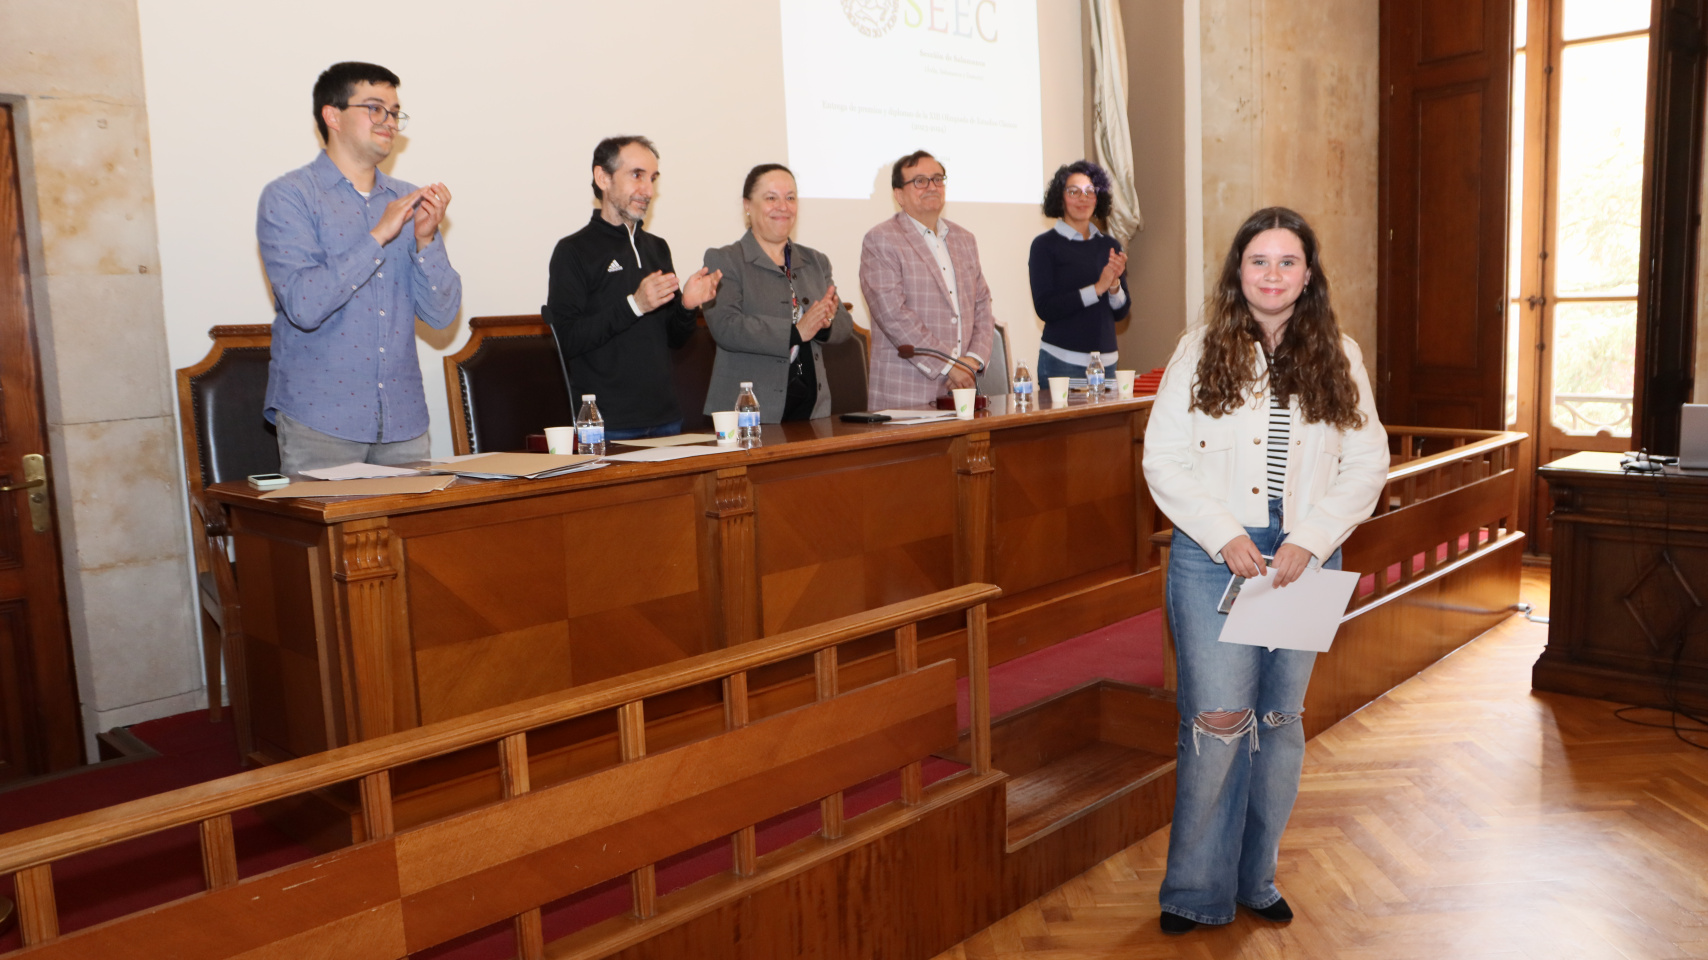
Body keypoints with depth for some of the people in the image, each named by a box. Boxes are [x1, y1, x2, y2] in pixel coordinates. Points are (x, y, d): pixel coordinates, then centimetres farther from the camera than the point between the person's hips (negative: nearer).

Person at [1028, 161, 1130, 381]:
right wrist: (1097, 288, -15)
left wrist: (1114, 285, -10)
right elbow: (1045, 309, -12)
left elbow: (1121, 313, 10)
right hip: (1061, 361, -4)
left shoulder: (1110, 246, 10)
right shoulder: (1045, 245, -3)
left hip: (1106, 360, 4)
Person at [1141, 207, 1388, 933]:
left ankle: (1256, 879, 27)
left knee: (1281, 720, 11)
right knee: (1220, 720, -7)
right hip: (1215, 555, -3)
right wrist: (1226, 537, -13)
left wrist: (1308, 543, -10)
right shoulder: (1201, 350, 0)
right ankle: (1196, 890, 9)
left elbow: (1367, 463, 3)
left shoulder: (1339, 356, 7)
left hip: (1305, 559, 3)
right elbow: (1163, 458, -4)